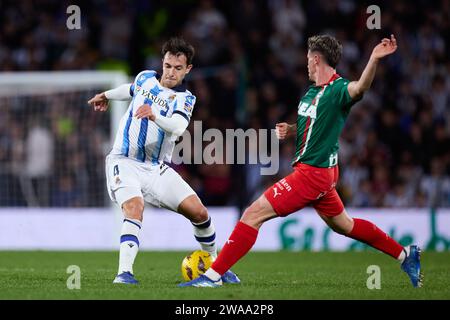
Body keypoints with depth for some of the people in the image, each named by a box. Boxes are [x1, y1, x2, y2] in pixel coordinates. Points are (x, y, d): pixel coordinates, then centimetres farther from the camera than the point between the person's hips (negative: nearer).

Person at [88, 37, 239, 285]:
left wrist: (154, 116, -46)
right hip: (125, 162, 0)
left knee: (198, 211, -9)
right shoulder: (145, 77, 5)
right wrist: (107, 95, 46)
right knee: (134, 208, -29)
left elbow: (177, 127, -28)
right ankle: (124, 273, -37)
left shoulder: (184, 99, -5)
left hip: (156, 169, 0)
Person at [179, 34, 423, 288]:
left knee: (254, 214, -11)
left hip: (313, 172, -10)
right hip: (318, 172, 10)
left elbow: (360, 88, -40)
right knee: (343, 225, 24)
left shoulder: (338, 89, -18)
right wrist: (289, 130, 4)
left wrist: (374, 59, -58)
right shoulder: (313, 91, 10)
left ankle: (213, 276, -9)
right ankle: (406, 255, 32)